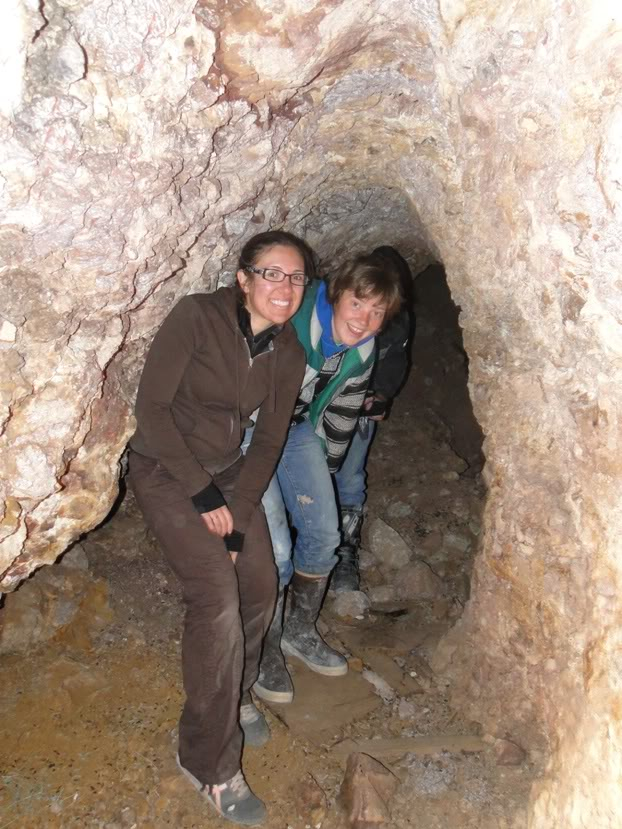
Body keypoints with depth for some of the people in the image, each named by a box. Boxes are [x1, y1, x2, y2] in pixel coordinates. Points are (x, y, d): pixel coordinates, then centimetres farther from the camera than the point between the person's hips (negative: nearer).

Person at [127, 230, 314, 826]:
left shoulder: (287, 353, -4)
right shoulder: (196, 317, -21)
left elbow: (269, 441, 1)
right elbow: (151, 407, -21)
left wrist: (238, 517, -6)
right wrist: (201, 492, -19)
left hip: (228, 470, 6)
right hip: (165, 470, -6)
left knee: (259, 587, 4)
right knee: (218, 598, -16)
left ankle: (234, 693, 35)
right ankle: (209, 762, 2)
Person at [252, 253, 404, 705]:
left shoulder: (363, 353, -9)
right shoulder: (290, 327, -32)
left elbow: (343, 414, 7)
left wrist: (325, 471, 16)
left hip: (298, 430, 6)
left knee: (324, 535, 6)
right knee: (275, 550, -12)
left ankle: (300, 630, 29)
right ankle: (266, 649, 13)